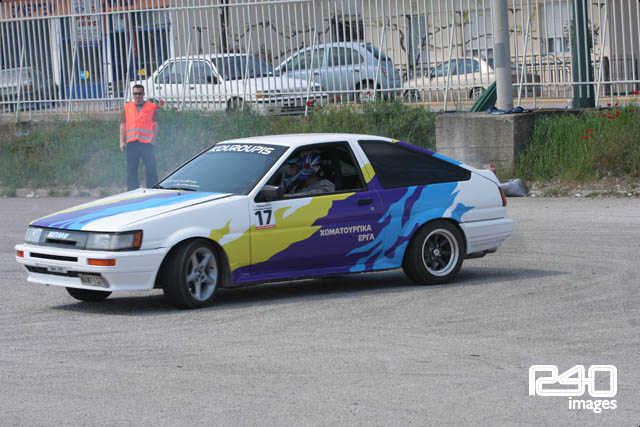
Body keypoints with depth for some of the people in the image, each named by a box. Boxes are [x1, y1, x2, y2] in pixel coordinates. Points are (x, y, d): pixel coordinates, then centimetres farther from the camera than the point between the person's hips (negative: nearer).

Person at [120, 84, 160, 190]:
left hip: (147, 142, -2)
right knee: (131, 169, 4)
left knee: (151, 169, -4)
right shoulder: (127, 107, 15)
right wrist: (122, 141, 5)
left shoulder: (151, 107, 7)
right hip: (131, 143, 2)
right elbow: (122, 125, 13)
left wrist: (154, 140, -4)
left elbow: (155, 125, 5)